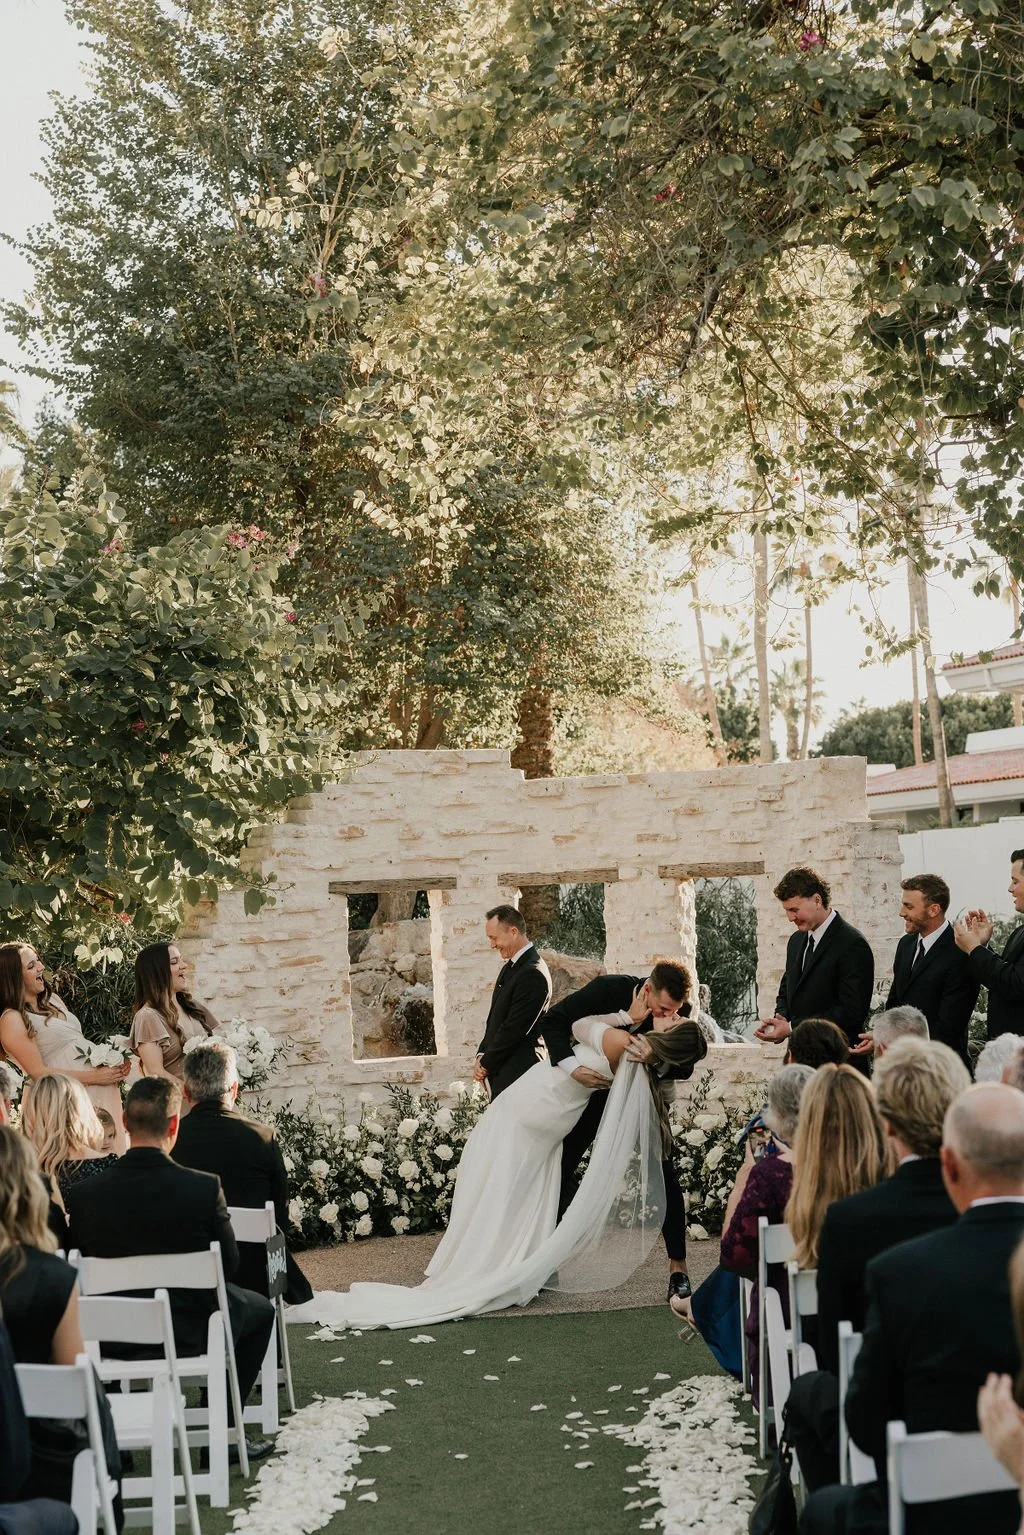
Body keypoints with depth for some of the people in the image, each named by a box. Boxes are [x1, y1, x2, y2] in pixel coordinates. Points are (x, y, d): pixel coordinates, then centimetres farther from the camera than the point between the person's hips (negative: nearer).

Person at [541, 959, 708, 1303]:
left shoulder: (679, 1010, -22)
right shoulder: (609, 988, -28)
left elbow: (685, 1068, -26)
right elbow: (554, 1021, -22)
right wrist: (572, 1067, -35)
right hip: (593, 1087, 0)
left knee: (664, 1175, -10)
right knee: (560, 1167, 2)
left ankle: (678, 1266, 1)